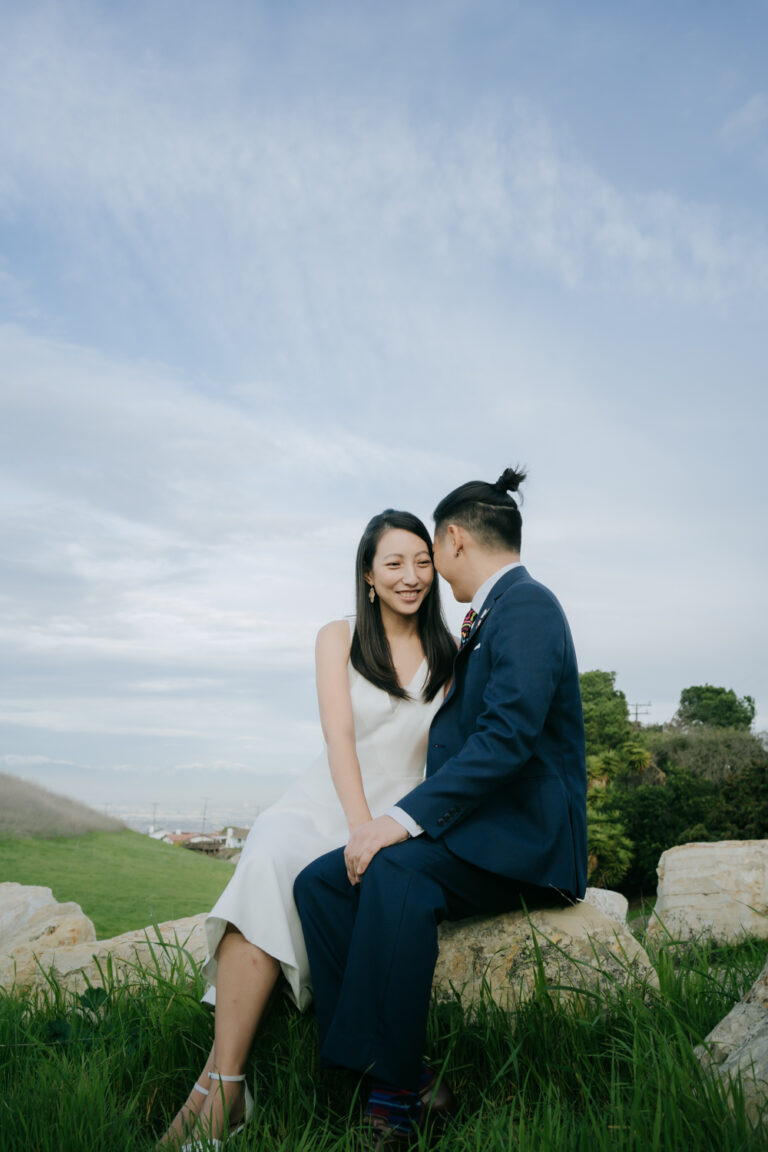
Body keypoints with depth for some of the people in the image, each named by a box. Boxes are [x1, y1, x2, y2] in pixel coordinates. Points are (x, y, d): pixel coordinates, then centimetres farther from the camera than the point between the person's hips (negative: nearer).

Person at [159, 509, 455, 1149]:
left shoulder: (449, 654, 9)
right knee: (270, 858, -33)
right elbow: (339, 737, -6)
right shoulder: (339, 638, 5)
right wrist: (362, 830, -18)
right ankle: (224, 1085, -30)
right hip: (327, 803, 0)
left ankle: (220, 1079, -26)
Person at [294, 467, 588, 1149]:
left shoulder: (526, 606, -10)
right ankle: (387, 1080, -13)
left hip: (526, 838, -9)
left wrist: (404, 819, -27)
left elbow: (508, 736, -24)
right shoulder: (488, 618, 21)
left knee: (395, 872, -34)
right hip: (473, 830, 9)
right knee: (321, 882, -9)